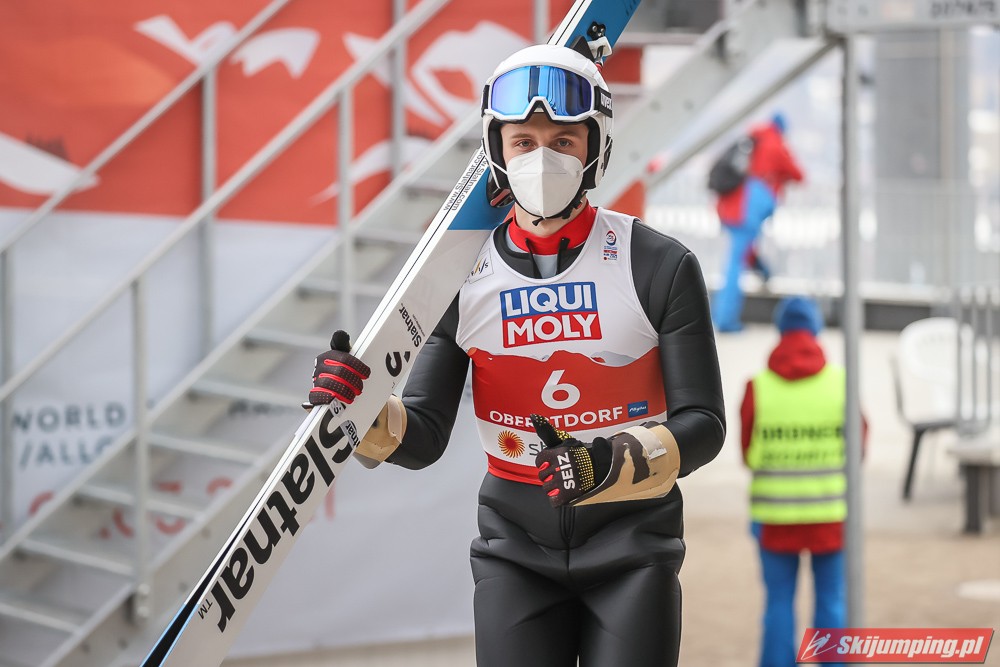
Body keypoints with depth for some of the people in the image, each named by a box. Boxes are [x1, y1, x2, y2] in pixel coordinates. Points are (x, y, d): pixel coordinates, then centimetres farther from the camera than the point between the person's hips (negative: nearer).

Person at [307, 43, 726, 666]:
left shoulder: (660, 267, -6)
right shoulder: (466, 277, 0)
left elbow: (702, 425, -6)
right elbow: (424, 439, 2)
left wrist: (611, 464, -24)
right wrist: (369, 417, -19)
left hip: (632, 544, -1)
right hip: (515, 542, 2)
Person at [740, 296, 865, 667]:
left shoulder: (759, 387, -7)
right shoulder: (841, 384, -6)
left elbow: (748, 453, 0)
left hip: (775, 511, 0)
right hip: (830, 510, 0)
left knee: (779, 603, 8)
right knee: (832, 601, 8)